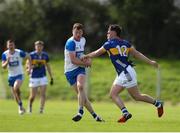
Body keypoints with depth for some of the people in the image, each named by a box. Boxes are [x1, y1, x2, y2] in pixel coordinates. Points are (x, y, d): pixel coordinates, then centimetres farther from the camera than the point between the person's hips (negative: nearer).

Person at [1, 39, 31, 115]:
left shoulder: (19, 52, -11)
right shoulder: (4, 54, -4)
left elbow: (28, 57, 4)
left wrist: (29, 68, -2)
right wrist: (7, 61, -25)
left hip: (19, 75, -4)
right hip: (11, 76, 4)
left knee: (16, 88, -30)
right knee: (15, 95, 7)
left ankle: (20, 105, -16)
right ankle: (21, 108, 28)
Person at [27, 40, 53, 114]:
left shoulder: (45, 55, 3)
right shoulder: (31, 55, -7)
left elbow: (48, 66, 14)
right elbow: (28, 65, -6)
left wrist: (51, 77, 14)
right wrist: (35, 66, -25)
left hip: (43, 77, 2)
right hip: (34, 77, -2)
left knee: (43, 94, -11)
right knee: (33, 96, 5)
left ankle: (41, 109, -9)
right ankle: (30, 106, 33)